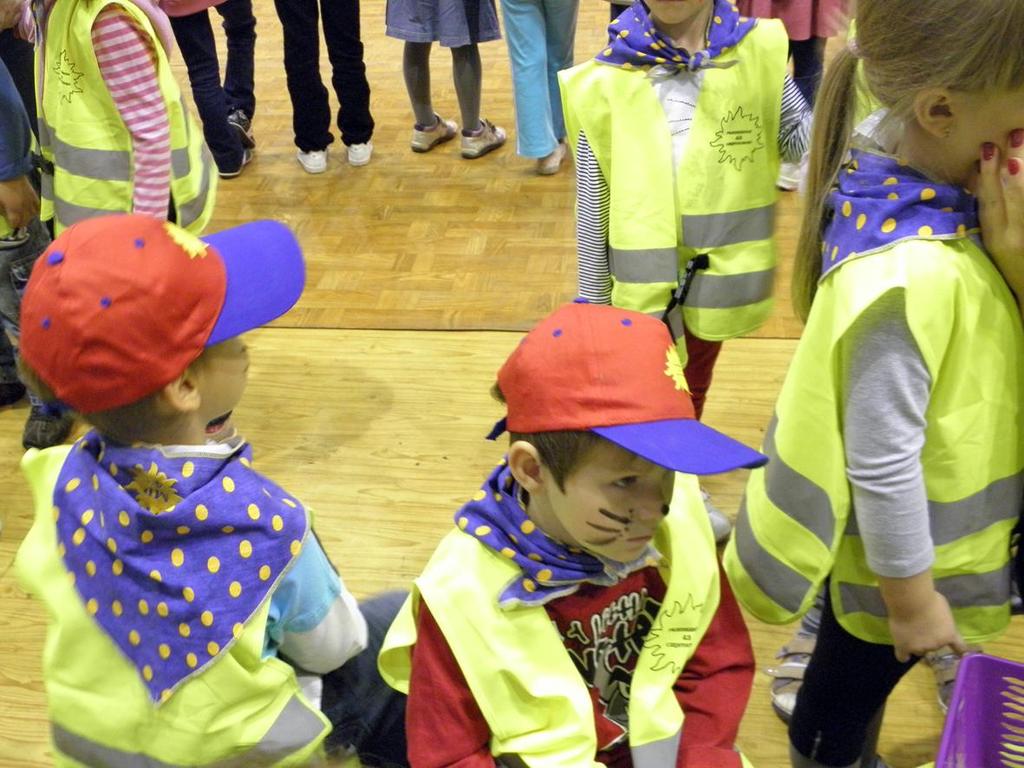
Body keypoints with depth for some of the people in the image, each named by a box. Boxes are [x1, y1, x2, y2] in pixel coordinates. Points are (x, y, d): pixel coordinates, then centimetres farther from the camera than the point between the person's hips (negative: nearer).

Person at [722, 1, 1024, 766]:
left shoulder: (898, 150, -12)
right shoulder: (911, 274, -38)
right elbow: (884, 461, -29)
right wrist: (910, 597, -15)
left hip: (902, 527, 8)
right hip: (892, 554, -8)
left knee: (862, 683, 33)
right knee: (846, 696, 23)